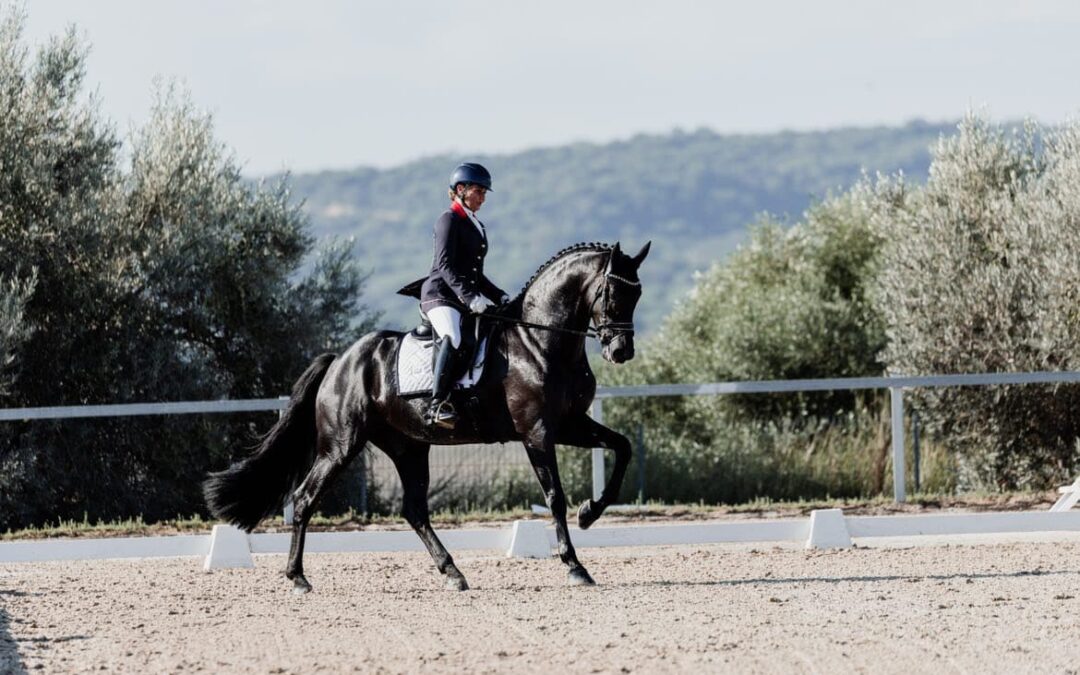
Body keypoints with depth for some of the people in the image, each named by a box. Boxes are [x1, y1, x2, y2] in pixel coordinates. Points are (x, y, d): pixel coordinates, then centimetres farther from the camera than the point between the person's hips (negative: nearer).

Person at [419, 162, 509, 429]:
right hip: (440, 294, -10)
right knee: (454, 338, -35)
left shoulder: (477, 227, 24)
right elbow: (445, 265, -16)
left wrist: (501, 297, 16)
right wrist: (470, 296, -27)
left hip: (467, 300, 10)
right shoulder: (449, 220, -3)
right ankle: (438, 404, -40)